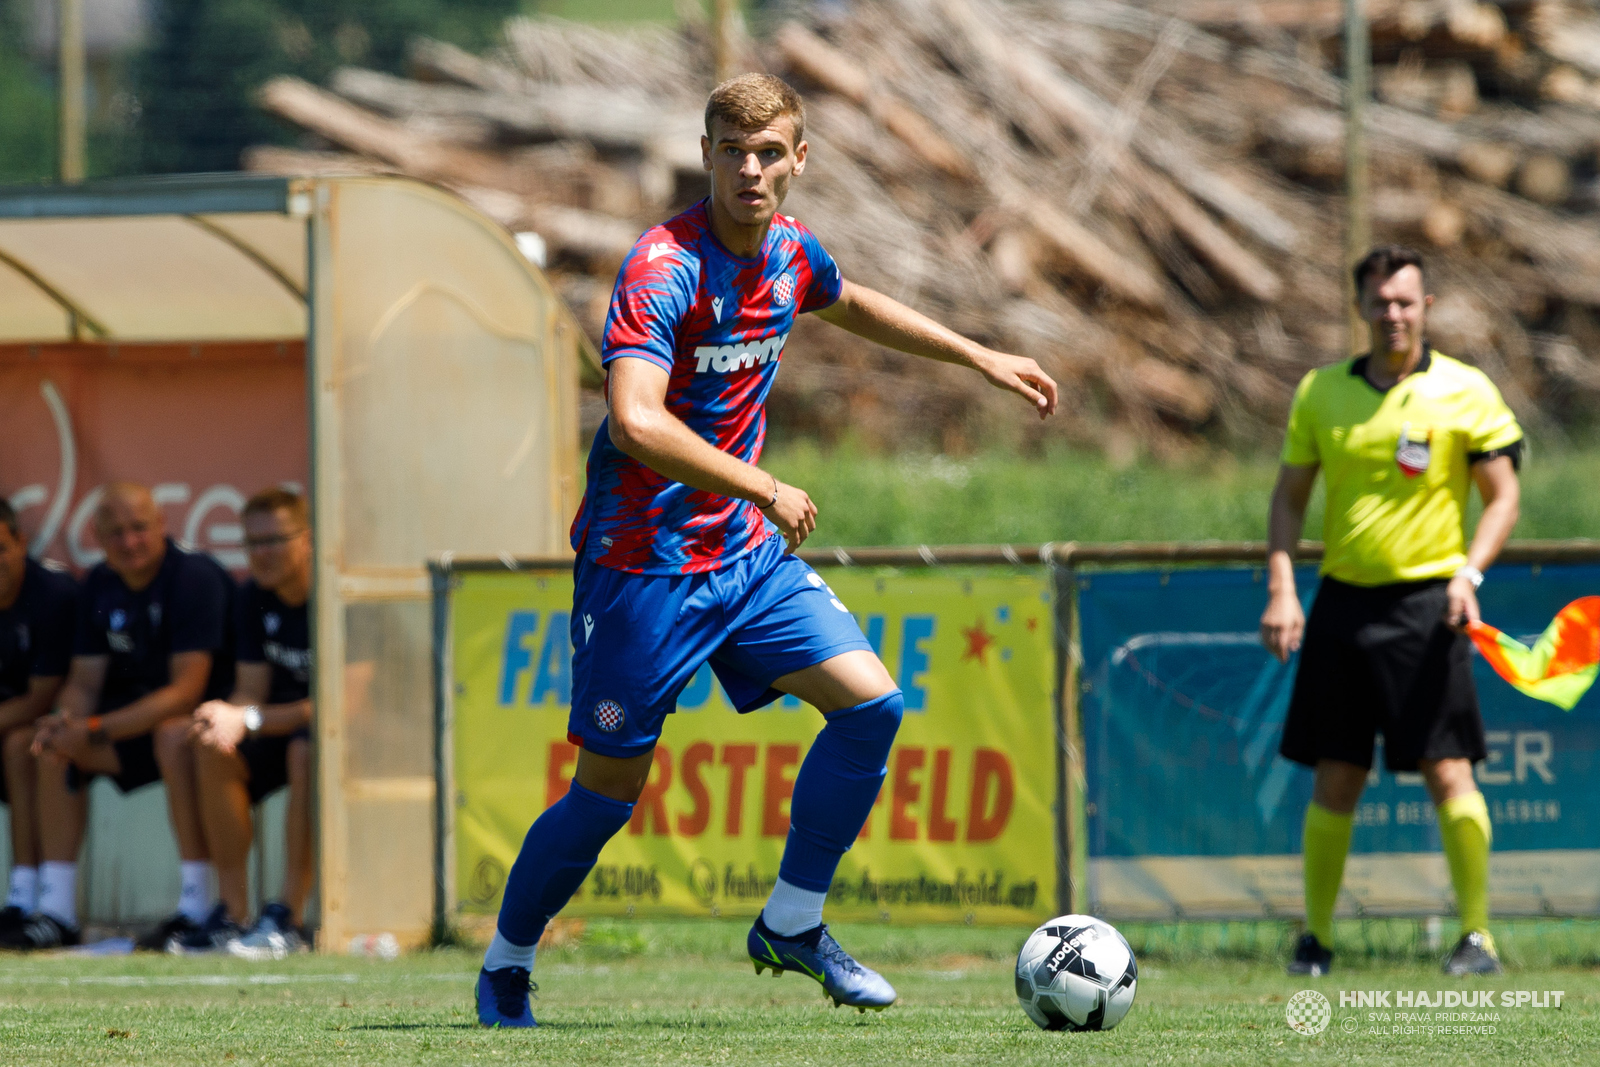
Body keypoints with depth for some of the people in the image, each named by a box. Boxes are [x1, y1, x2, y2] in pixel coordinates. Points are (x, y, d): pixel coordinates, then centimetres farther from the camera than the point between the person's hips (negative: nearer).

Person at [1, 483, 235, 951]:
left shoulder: (195, 578, -21)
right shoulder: (99, 586, 3)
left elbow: (187, 689, -27)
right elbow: (85, 680, 5)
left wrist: (96, 730, -32)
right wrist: (64, 721, -20)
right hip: (142, 711, 8)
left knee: (174, 736, -38)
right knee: (57, 745, -7)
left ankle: (196, 907, -34)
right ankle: (56, 912, -7)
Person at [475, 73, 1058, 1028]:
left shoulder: (789, 250, 2)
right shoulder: (664, 266, -23)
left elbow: (853, 305, 28)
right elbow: (636, 422, -36)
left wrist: (980, 358, 31)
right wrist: (764, 492, -27)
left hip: (745, 554, 7)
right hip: (644, 563, -7)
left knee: (871, 702, -5)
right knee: (611, 790, -1)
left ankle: (793, 924, 9)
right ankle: (505, 967, 21)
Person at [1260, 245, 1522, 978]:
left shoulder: (1465, 393, -2)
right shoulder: (1321, 392, 7)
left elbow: (1502, 495, 0)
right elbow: (1289, 497, 12)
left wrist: (1469, 571, -15)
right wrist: (1282, 589, 0)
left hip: (1425, 604, -3)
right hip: (1342, 599, 3)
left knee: (1447, 771, -9)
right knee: (1334, 777, 5)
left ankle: (1477, 936, -4)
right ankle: (1316, 935, 13)